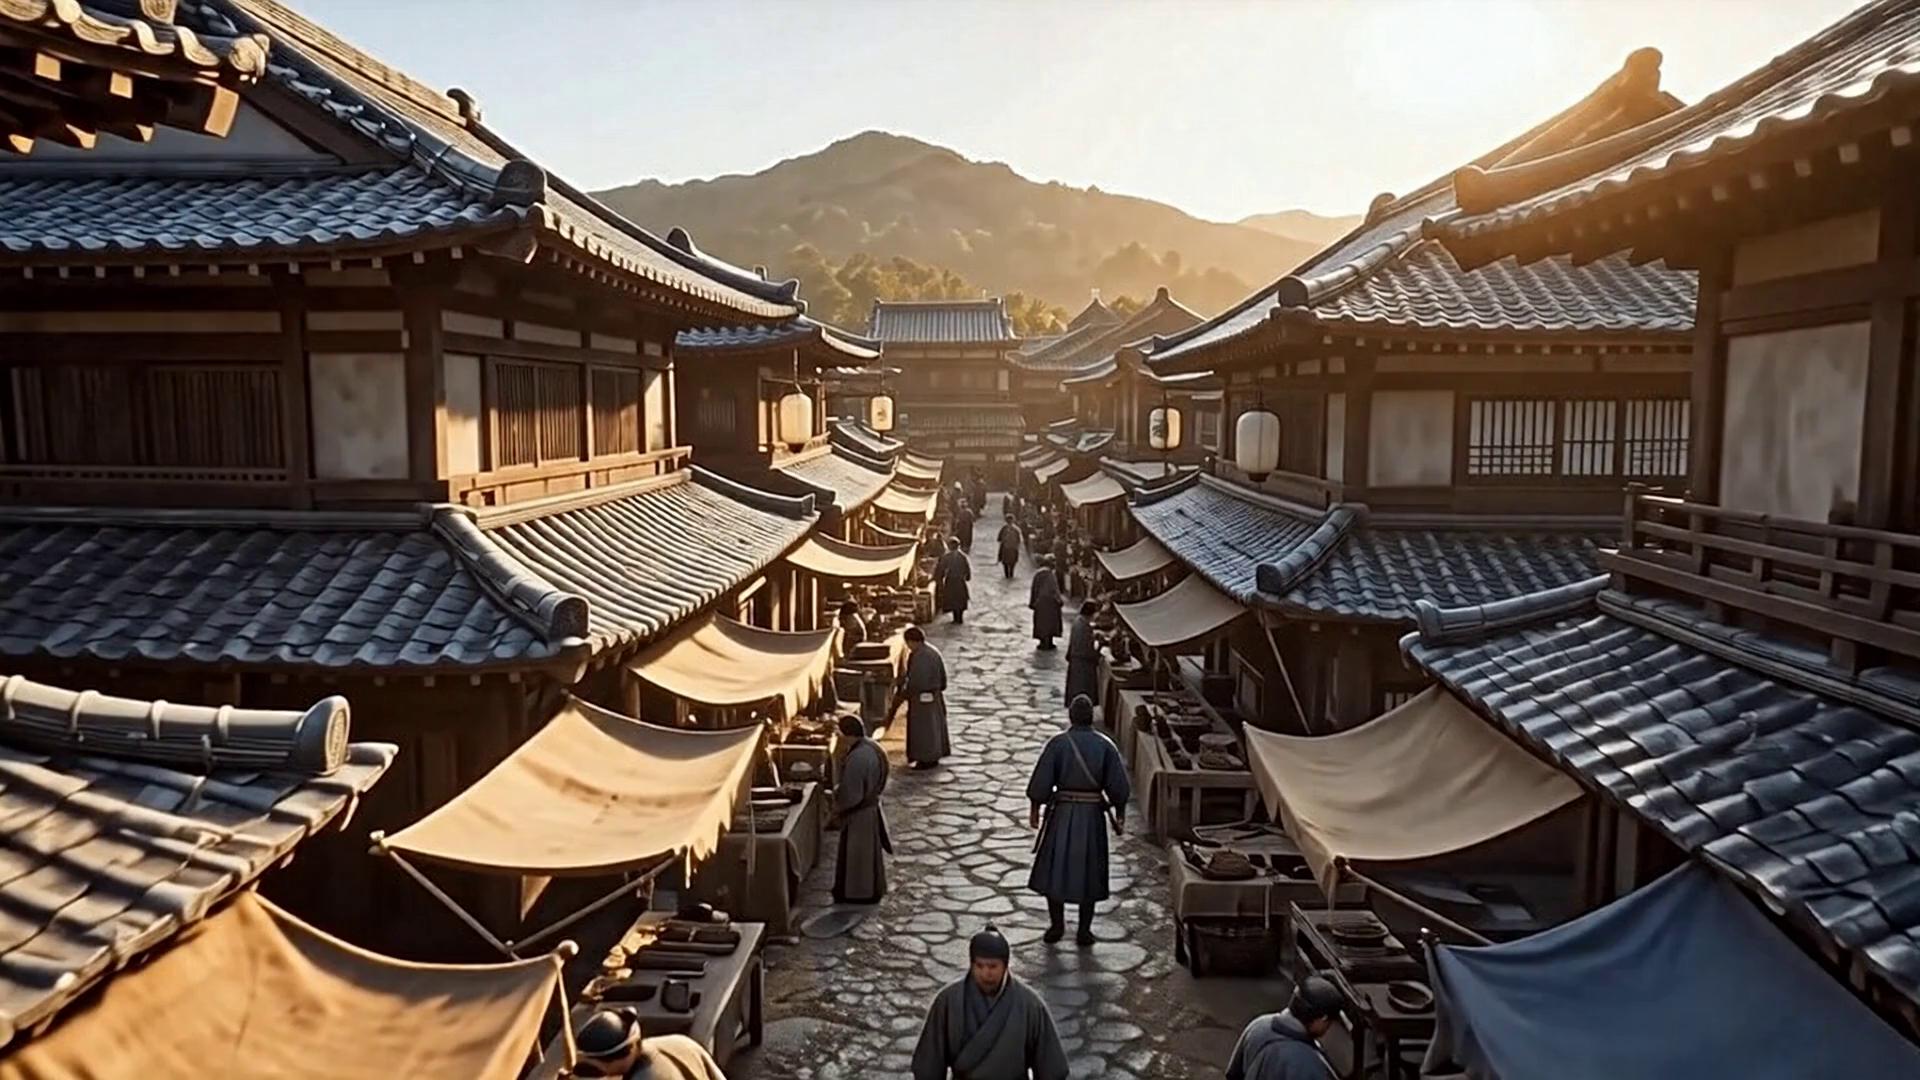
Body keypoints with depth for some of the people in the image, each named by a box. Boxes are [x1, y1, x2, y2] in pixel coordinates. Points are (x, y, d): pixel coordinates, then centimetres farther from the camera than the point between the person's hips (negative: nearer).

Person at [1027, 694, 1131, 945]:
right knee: (1088, 872, 12)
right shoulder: (1105, 745, -6)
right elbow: (1119, 787, -4)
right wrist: (1120, 816, 7)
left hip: (1061, 813, -1)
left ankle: (1056, 925, 17)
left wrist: (1035, 810, 5)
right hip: (1092, 814, 1)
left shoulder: (1057, 743, -10)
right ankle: (1084, 931, 17)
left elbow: (1041, 783, -8)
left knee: (1054, 869, 13)